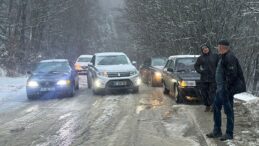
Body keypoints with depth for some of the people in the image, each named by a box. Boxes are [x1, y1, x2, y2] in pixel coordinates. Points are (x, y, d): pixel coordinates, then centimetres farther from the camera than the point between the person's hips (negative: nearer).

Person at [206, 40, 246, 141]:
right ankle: (217, 131, 24)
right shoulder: (223, 57, 14)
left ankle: (229, 134, 6)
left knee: (228, 110, -2)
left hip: (227, 89, -11)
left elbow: (232, 74, -24)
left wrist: (227, 87, -22)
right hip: (221, 88, 11)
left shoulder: (229, 57, -19)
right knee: (216, 108, 15)